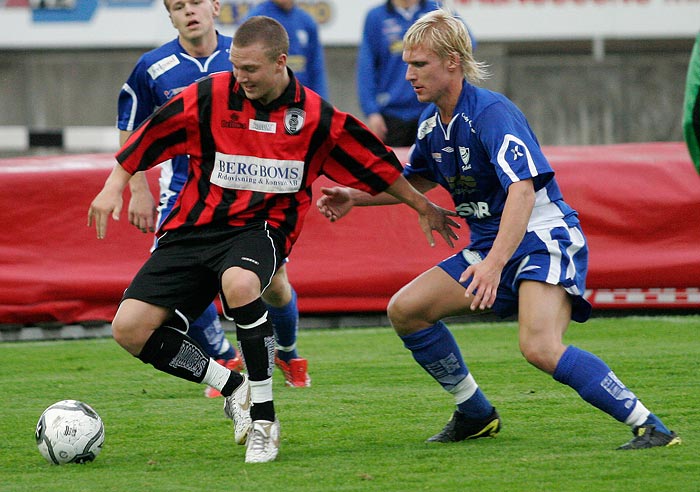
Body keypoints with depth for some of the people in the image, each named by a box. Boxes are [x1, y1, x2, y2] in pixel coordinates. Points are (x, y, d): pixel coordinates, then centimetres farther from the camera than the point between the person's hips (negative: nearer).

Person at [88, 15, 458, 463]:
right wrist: (115, 185, 6)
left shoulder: (315, 116, -3)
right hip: (194, 226, 3)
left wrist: (422, 206, 19)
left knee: (240, 285, -40)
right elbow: (152, 133, 9)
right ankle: (234, 387, 4)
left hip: (260, 228, -2)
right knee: (129, 329, -14)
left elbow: (374, 162, 10)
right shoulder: (210, 96, -4)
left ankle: (263, 418, -25)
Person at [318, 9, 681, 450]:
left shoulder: (492, 113, -20)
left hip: (543, 239, -9)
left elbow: (522, 189, -32)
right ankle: (476, 414, 15)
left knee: (540, 347, -30)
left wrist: (494, 263, -42)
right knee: (405, 309, 1)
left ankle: (649, 426, -24)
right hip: (489, 246, 9)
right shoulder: (433, 121, 8)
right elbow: (416, 181, 29)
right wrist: (354, 197, 18)